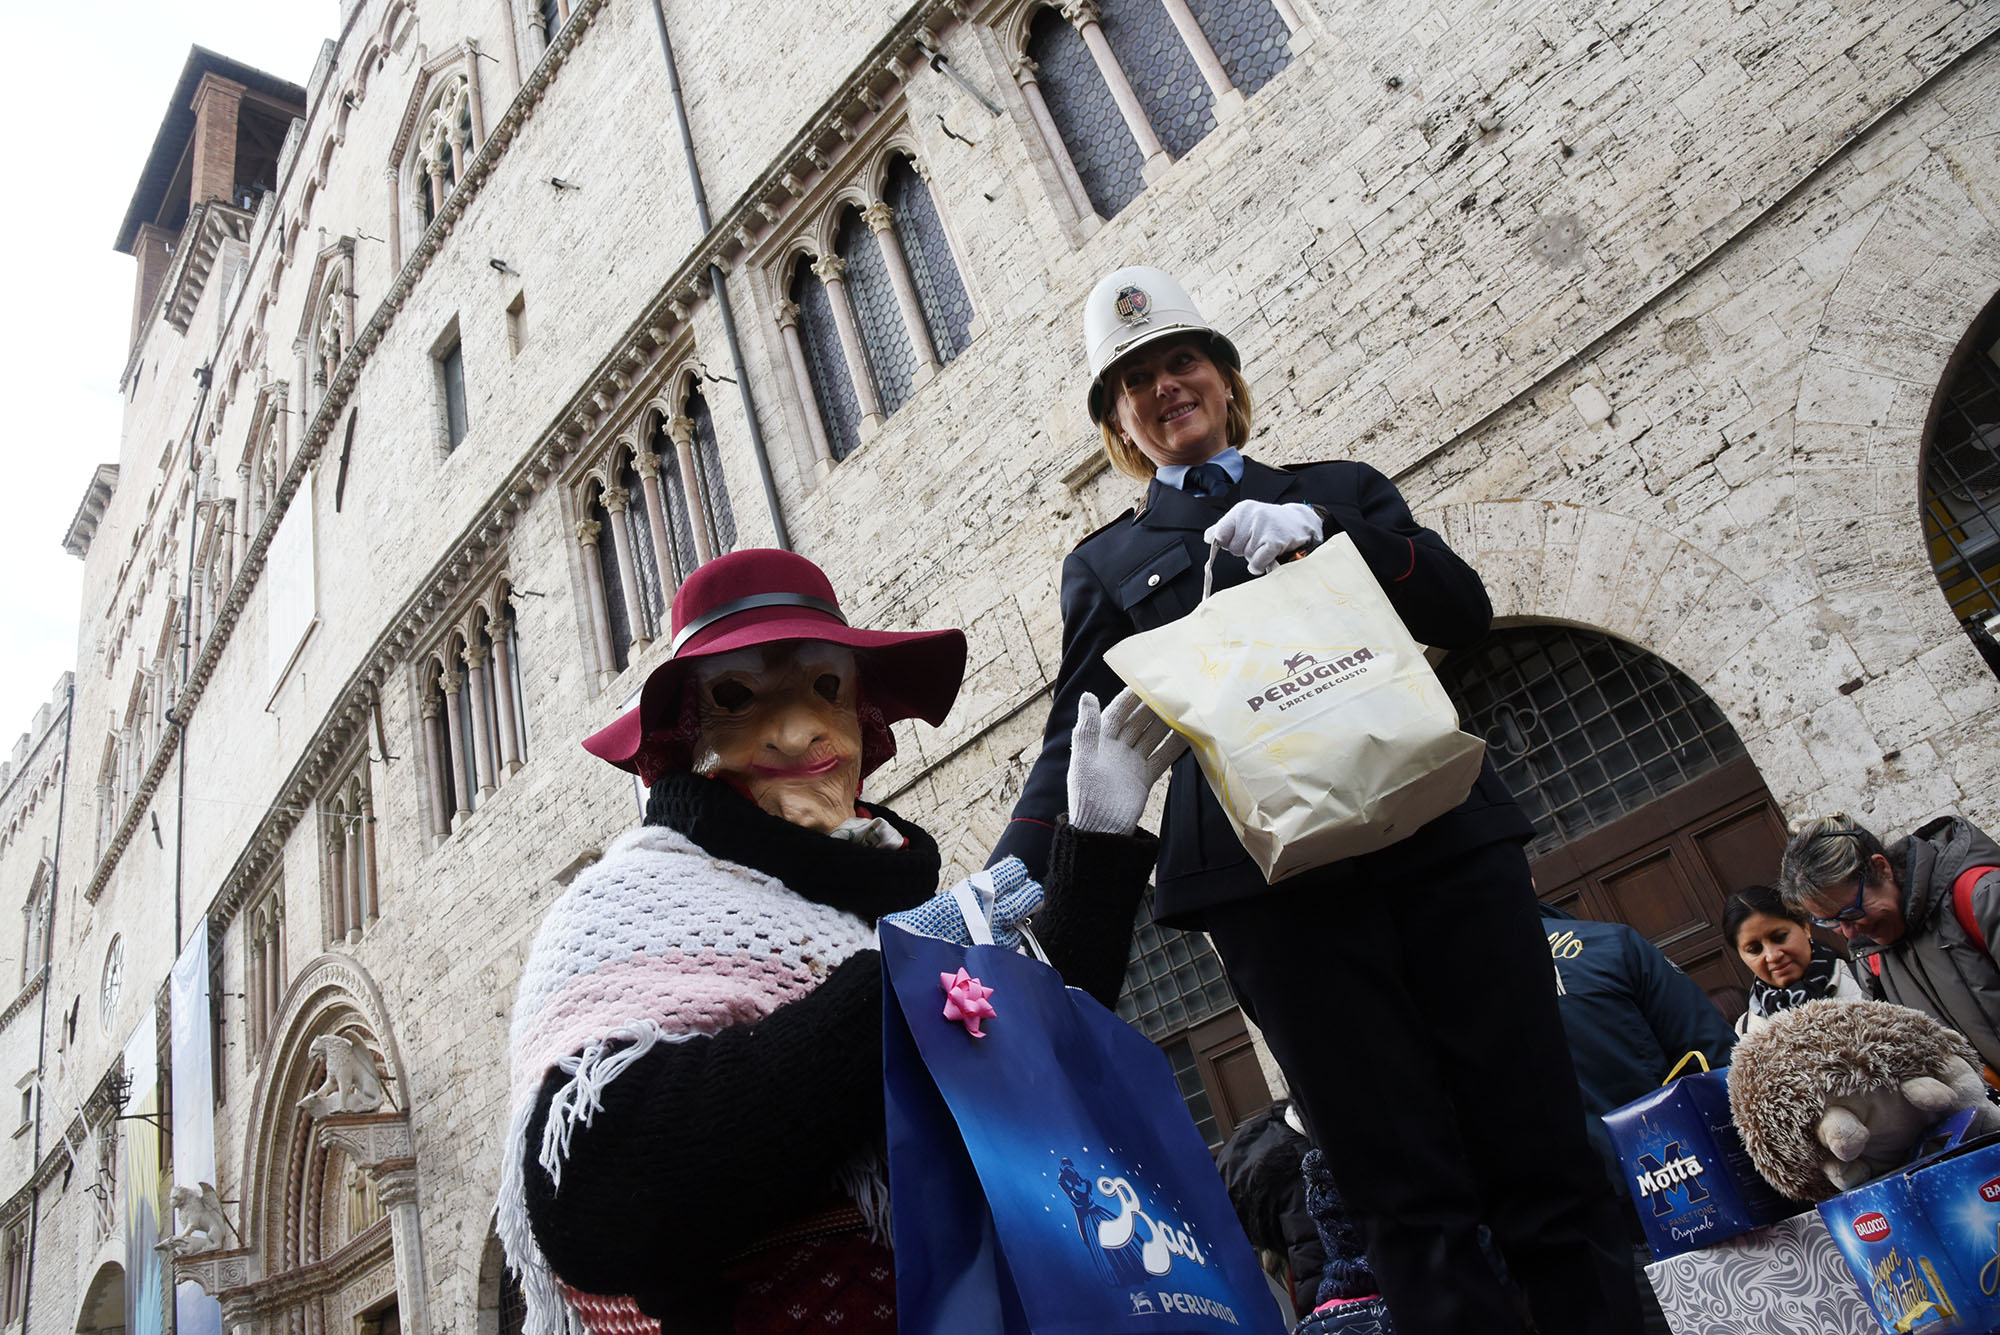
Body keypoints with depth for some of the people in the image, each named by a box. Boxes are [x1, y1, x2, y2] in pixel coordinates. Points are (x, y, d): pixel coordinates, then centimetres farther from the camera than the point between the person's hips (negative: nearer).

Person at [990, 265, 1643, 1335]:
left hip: (1442, 832, 2)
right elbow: (1076, 735, 8)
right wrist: (1014, 872, -9)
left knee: (1545, 1159, 0)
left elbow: (1465, 611, 10)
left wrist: (1324, 532, -6)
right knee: (1409, 1199, -5)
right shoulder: (1107, 563, 19)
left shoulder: (1340, 488, 22)